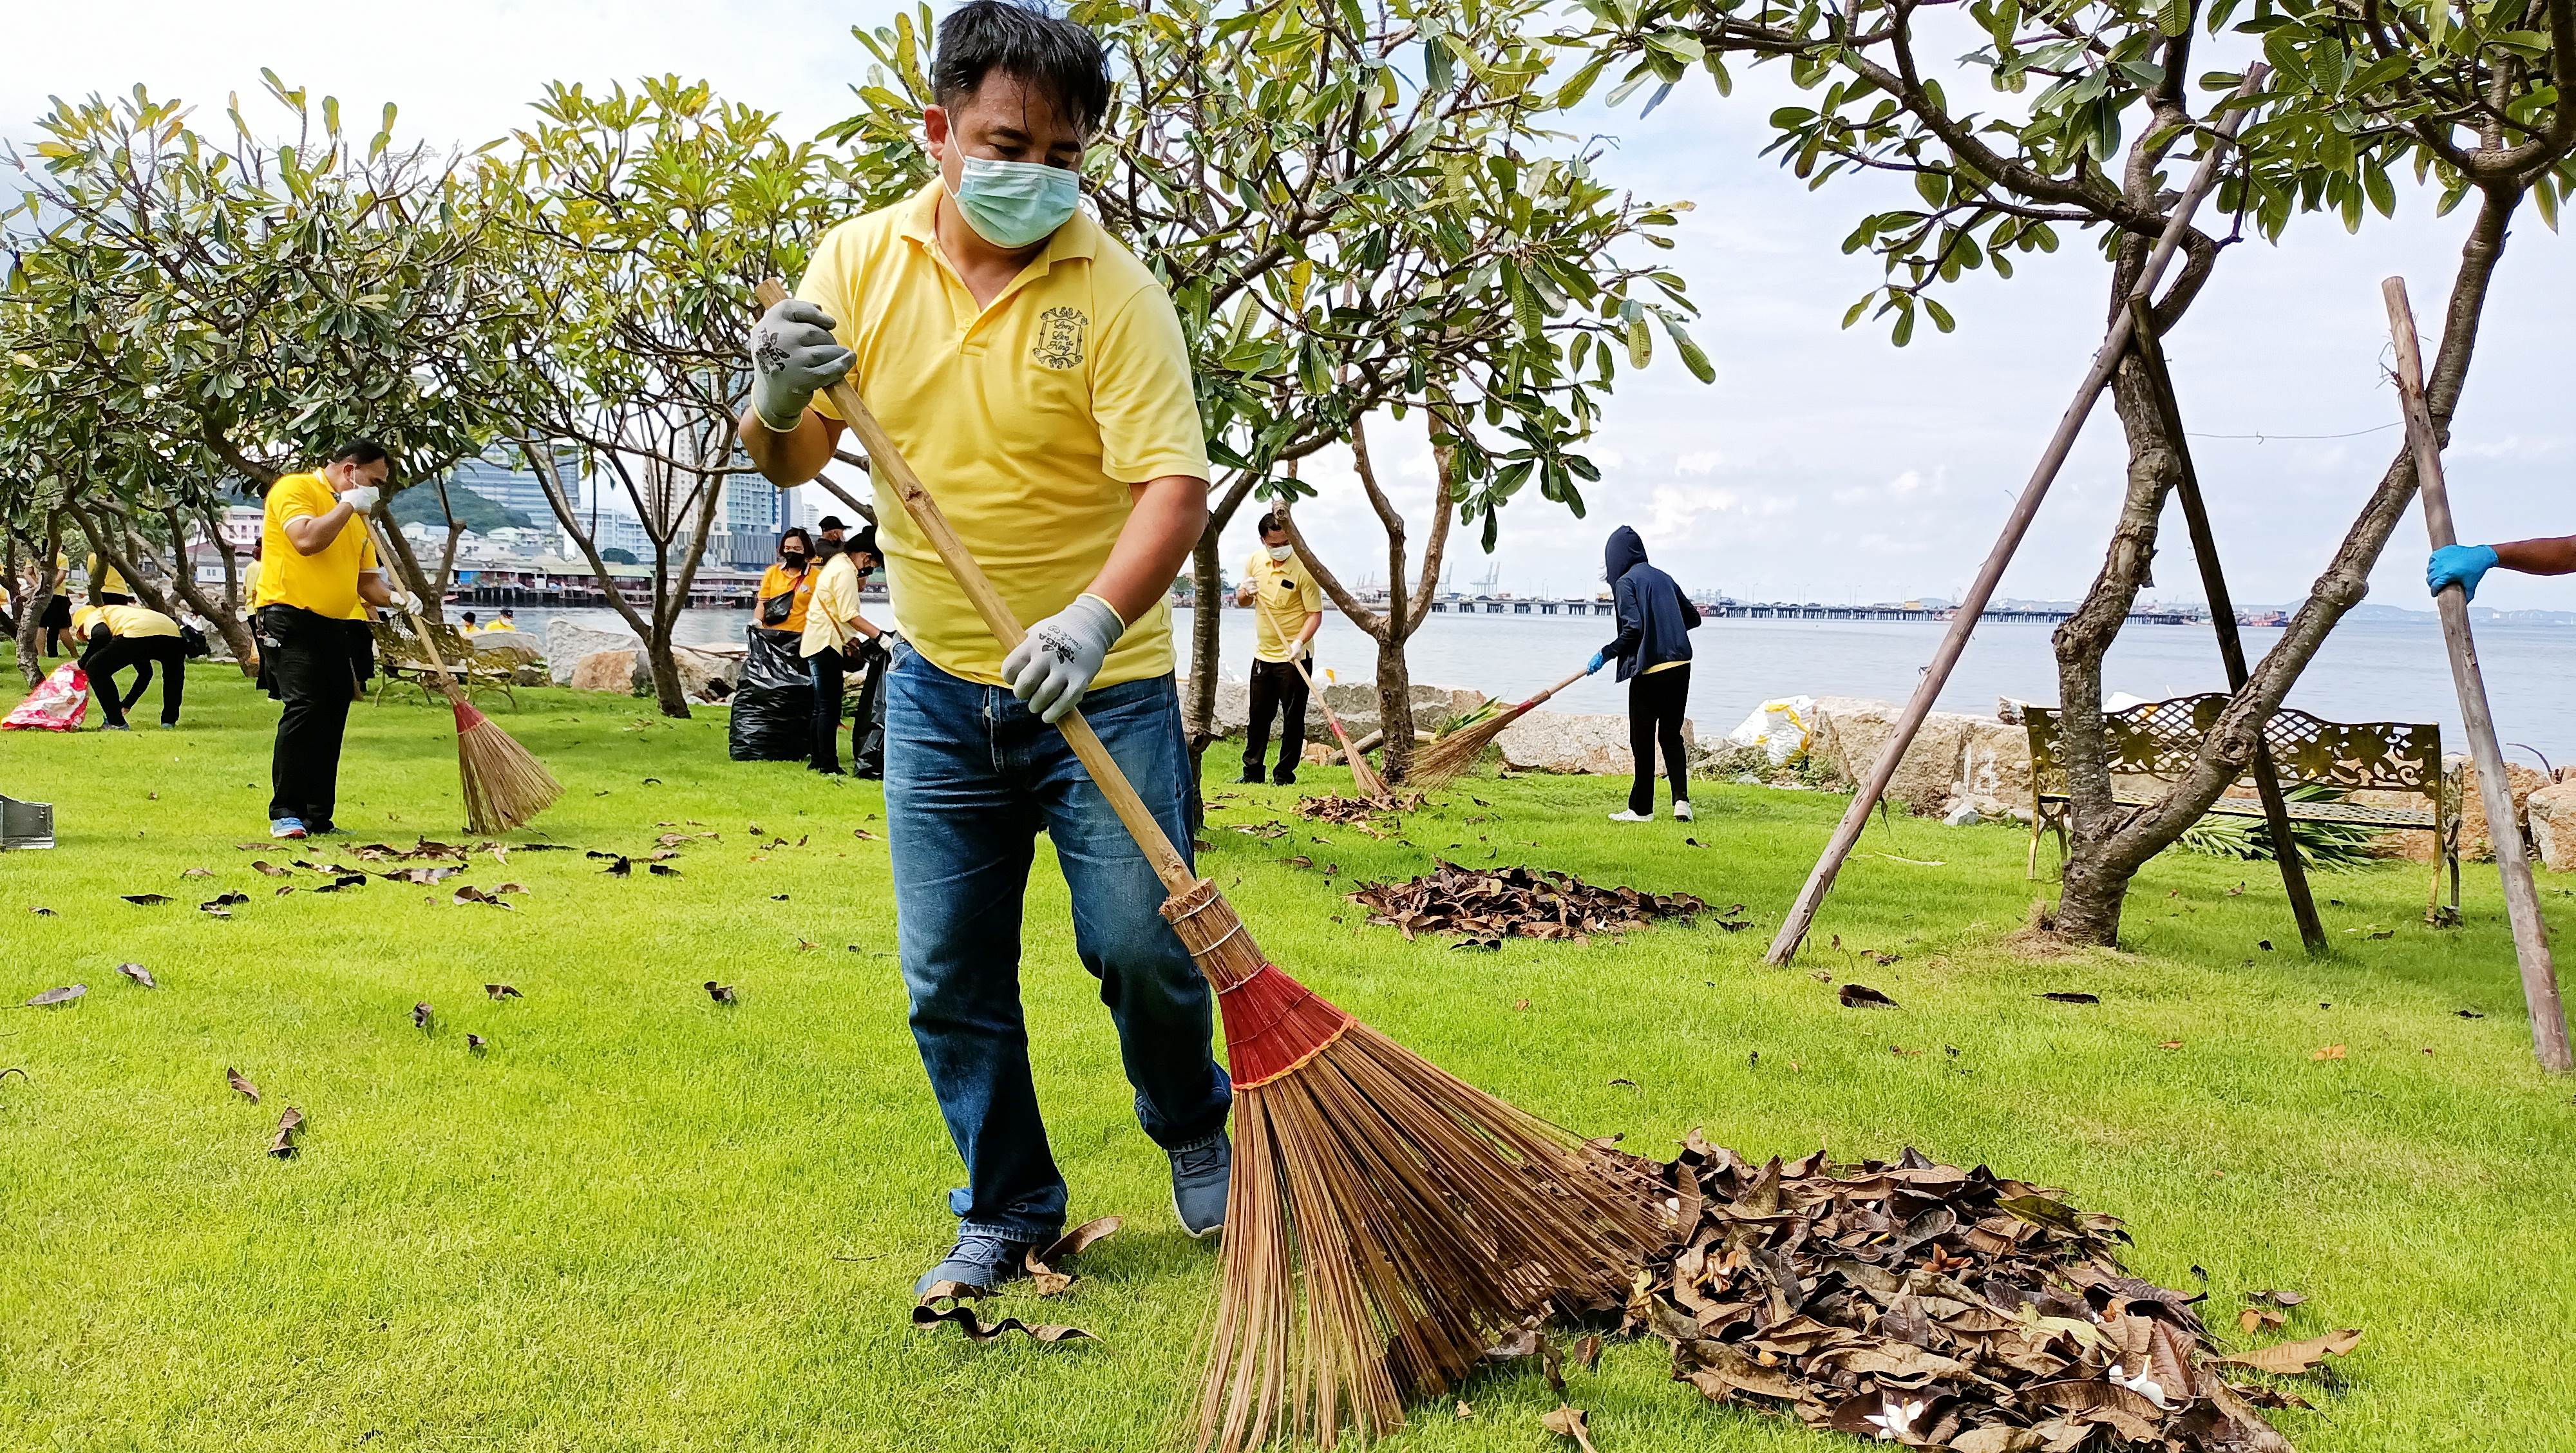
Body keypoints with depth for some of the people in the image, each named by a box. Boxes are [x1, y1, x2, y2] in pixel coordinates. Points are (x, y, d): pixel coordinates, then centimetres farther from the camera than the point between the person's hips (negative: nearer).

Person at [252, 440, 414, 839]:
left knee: (331, 720, 5)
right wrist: (349, 504, -8)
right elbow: (307, 540, -19)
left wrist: (394, 597, 1)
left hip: (338, 627, 8)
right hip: (290, 617, -8)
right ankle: (286, 814, -14)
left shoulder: (358, 519, 22)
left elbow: (366, 581, 21)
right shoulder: (294, 489, -1)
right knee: (304, 708, -19)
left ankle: (318, 818, 10)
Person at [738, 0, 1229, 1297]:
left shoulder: (1114, 289, -12)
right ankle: (1006, 1210, 27)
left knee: (1140, 944, -4)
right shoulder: (860, 261, 0)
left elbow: (1175, 482, -21)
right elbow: (791, 462, 3)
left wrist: (1094, 620, -38)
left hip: (1100, 684, -3)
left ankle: (1196, 1131, 28)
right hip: (938, 686, 4)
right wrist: (777, 401, -21)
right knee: (948, 977, 7)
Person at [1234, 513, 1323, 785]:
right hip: (1263, 654, 6)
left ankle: (1285, 776, 9)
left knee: (1293, 719, 0)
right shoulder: (1255, 561, 3)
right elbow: (1243, 600, 16)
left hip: (1295, 657, -5)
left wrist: (1299, 642, -30)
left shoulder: (1303, 569, -15)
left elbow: (1315, 614, -15)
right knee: (1258, 716, 13)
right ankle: (1252, 772, 23)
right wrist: (1245, 592, -7)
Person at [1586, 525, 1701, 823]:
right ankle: (1681, 800, 1)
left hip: (1650, 670, -6)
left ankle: (1641, 809, 9)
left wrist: (1605, 654, -6)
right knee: (1671, 735, 14)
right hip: (1680, 665, 6)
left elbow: (1633, 629, -16)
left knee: (1643, 740, 3)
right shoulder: (1662, 577, 14)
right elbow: (1693, 618, 19)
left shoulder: (1626, 582, -6)